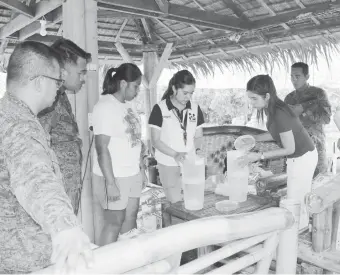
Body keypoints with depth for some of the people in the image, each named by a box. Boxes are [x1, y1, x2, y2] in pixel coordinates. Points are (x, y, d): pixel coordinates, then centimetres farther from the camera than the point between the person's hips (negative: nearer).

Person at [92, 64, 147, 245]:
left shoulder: (128, 105, 8)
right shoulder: (105, 107, -16)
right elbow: (102, 149, -19)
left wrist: (140, 170, 14)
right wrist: (110, 183, -20)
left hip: (132, 174, 8)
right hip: (115, 176, -8)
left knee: (130, 218, 15)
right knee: (114, 222, 4)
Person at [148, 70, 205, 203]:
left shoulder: (195, 108, 3)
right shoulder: (160, 109, -10)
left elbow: (198, 136, 11)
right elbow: (155, 141, -8)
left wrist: (198, 149, -9)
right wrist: (175, 154, -21)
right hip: (169, 166, -3)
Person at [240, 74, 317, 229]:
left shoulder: (279, 114, -33)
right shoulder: (271, 109, -7)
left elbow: (289, 149, -26)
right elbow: (276, 133, 8)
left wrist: (259, 156, -26)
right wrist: (253, 138, -4)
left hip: (302, 158, -9)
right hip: (299, 157, 9)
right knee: (300, 199, 21)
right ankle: (303, 226, 37)